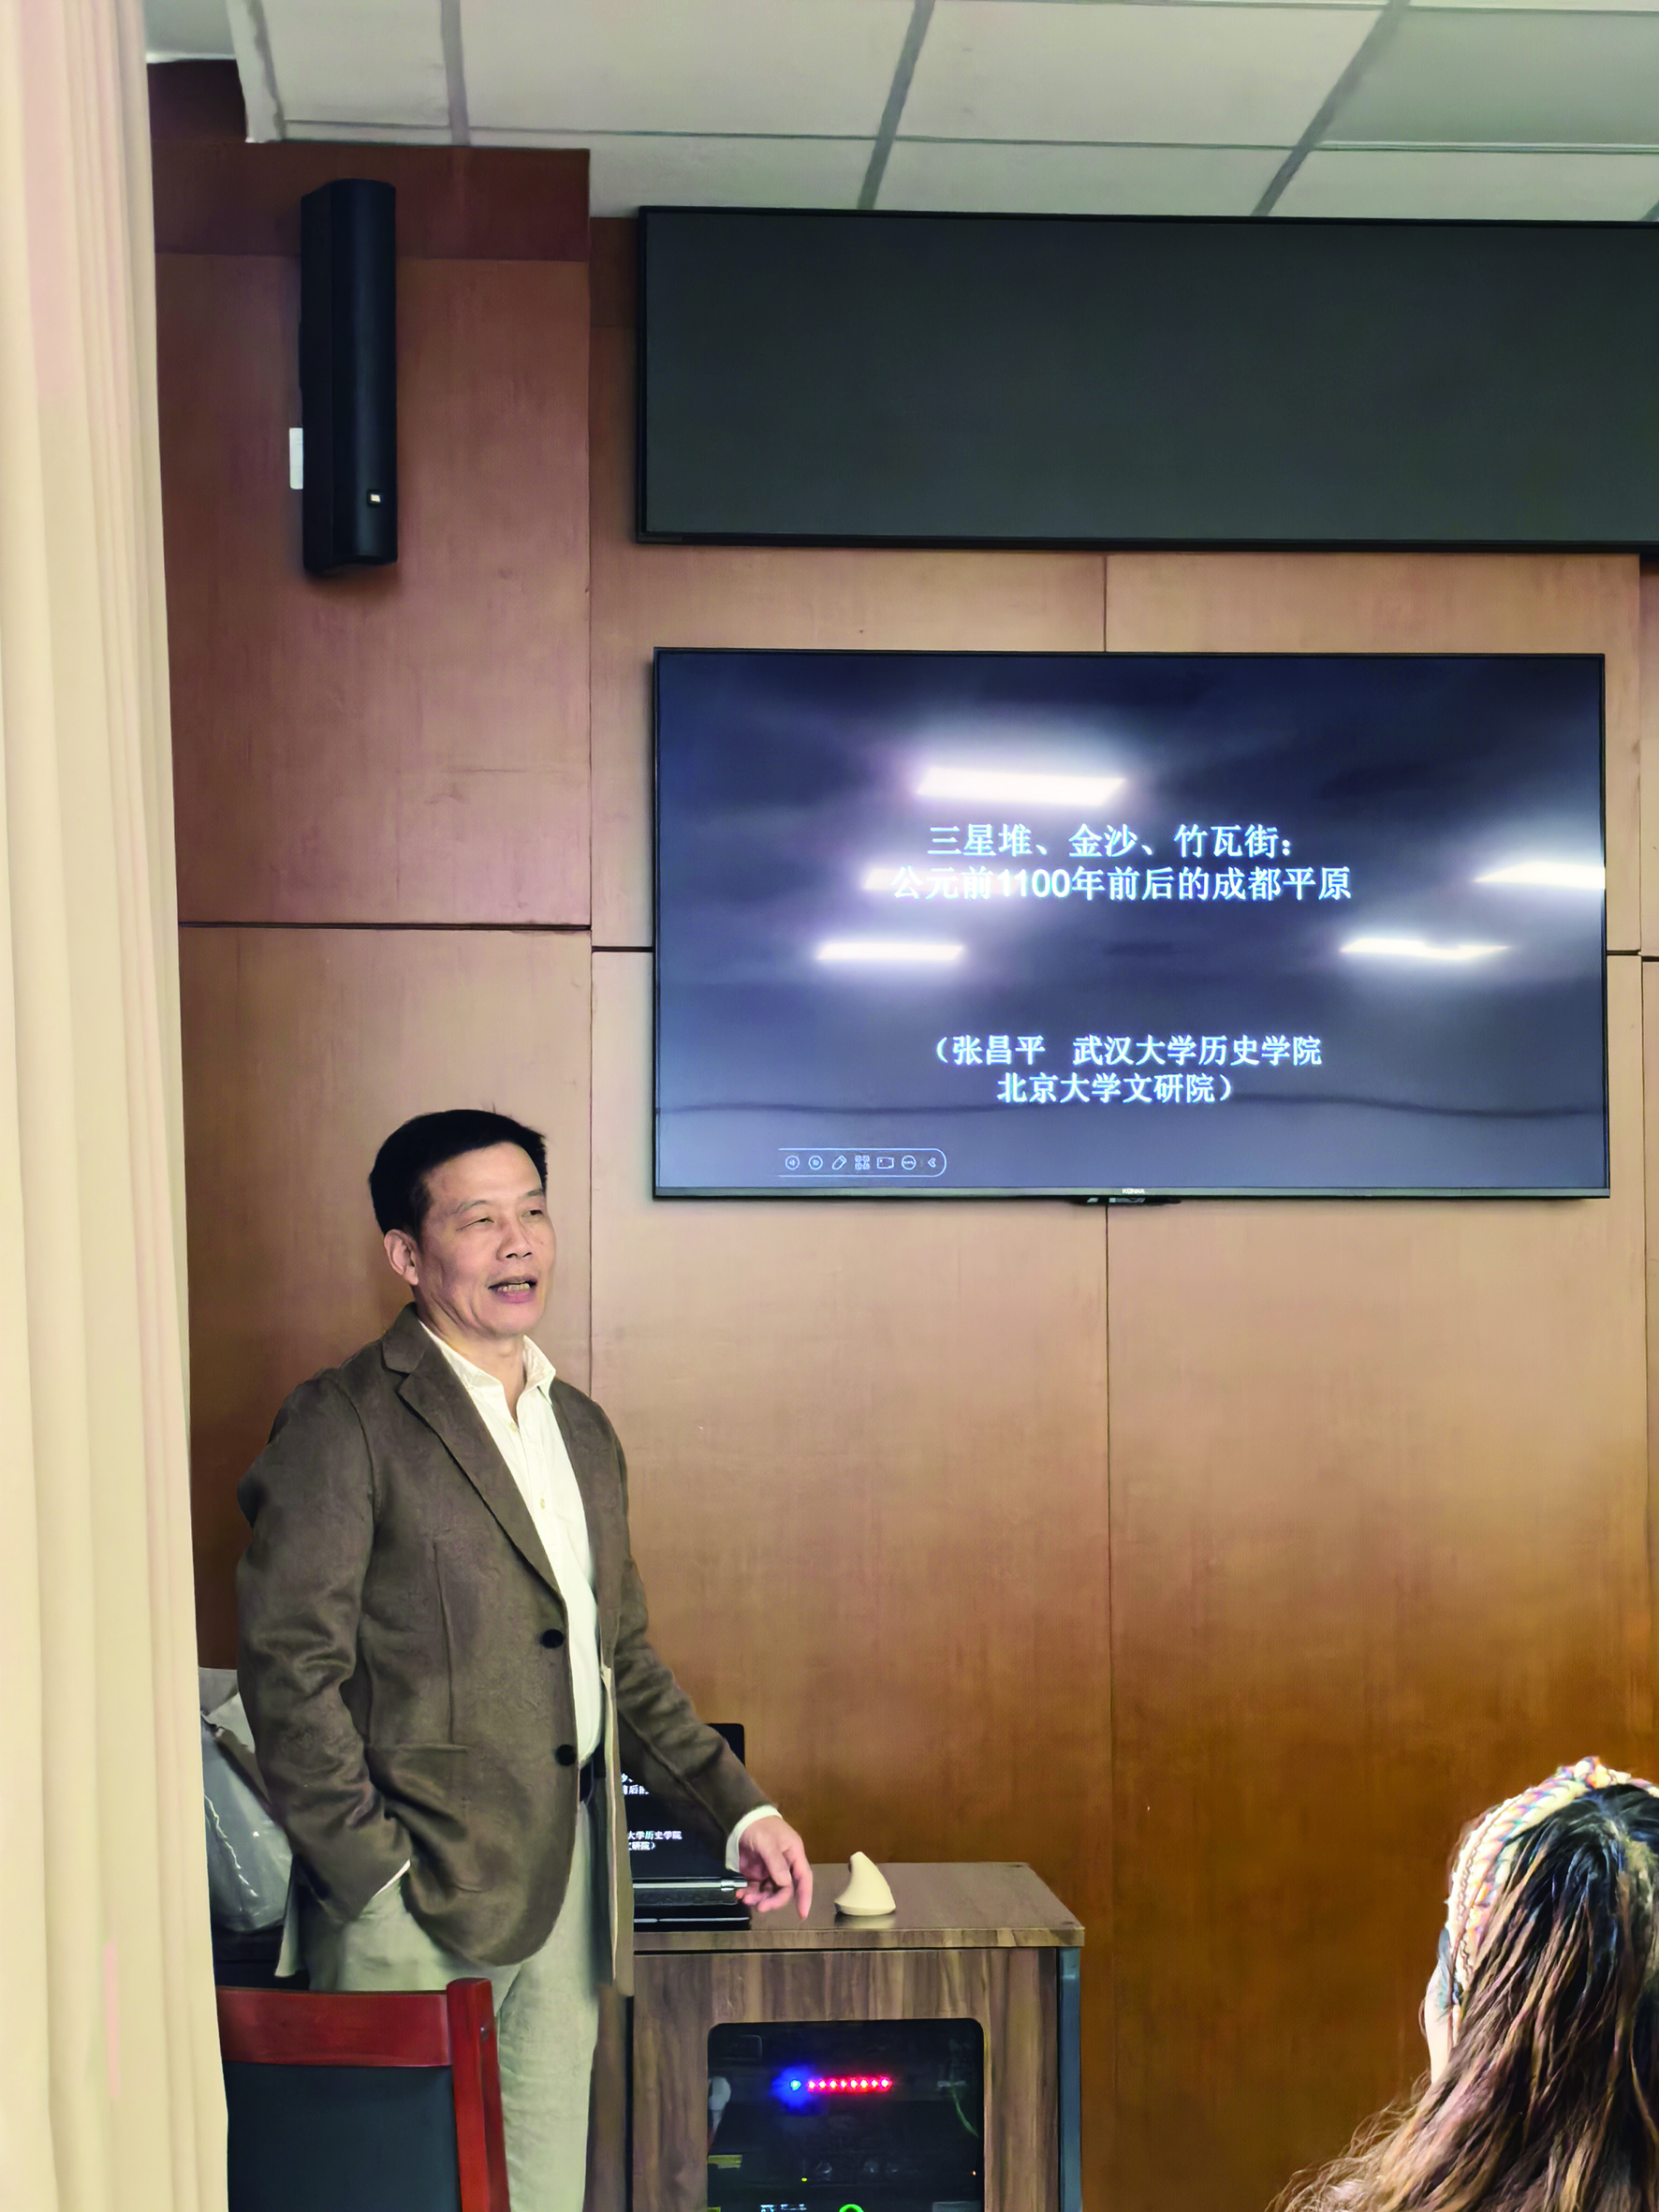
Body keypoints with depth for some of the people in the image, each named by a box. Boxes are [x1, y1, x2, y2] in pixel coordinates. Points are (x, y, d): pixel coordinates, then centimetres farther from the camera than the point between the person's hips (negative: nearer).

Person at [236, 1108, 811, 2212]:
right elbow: (290, 1667, -13)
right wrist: (375, 1876, -16)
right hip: (417, 1908, -7)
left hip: (569, 1890, 7)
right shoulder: (345, 1424, -9)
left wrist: (739, 1812, 12)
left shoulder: (582, 1428, 15)